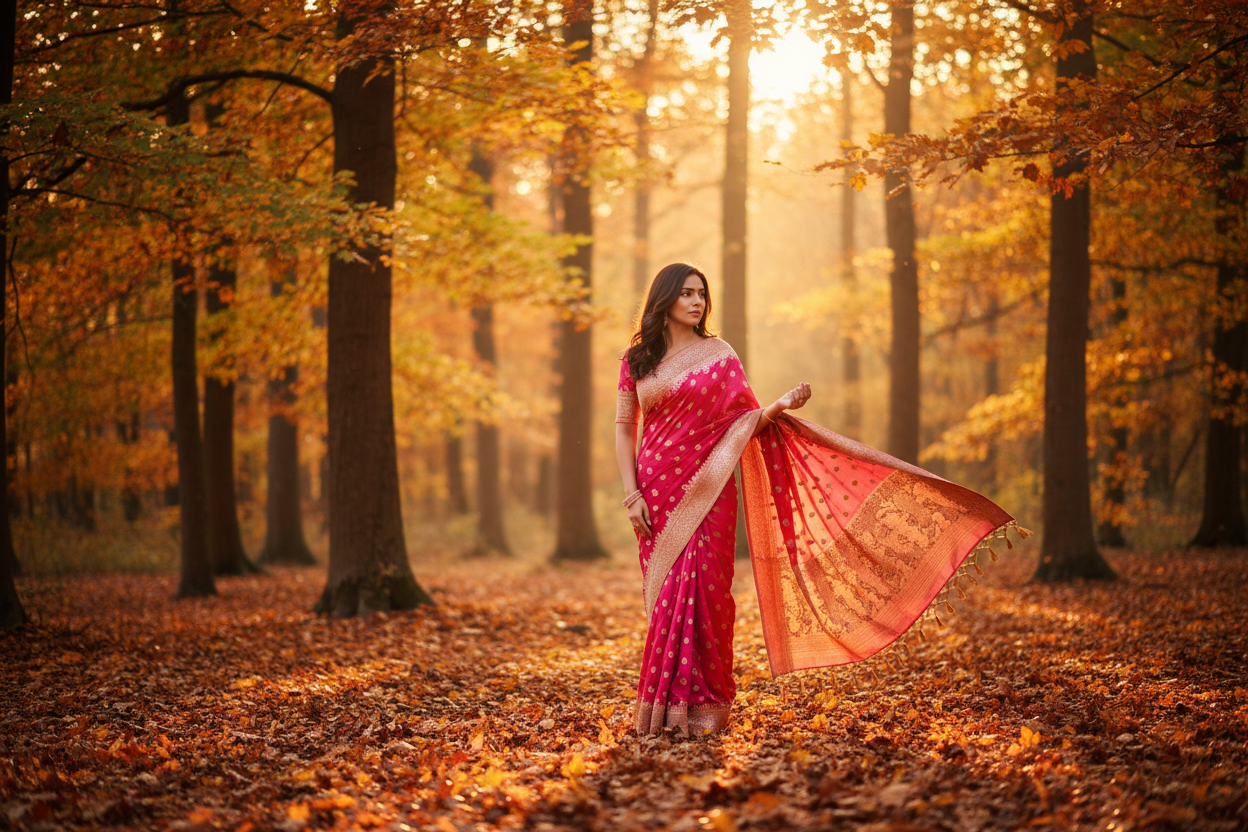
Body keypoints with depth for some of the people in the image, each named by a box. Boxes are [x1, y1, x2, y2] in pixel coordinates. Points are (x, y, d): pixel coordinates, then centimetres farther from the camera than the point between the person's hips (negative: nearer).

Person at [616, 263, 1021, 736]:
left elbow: (748, 420, 3)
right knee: (664, 595, 4)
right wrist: (632, 495, -3)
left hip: (705, 493, -2)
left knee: (698, 588, -9)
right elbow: (624, 427, 7)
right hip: (656, 494, 2)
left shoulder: (717, 354, 4)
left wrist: (781, 405, -18)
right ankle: (663, 706, 11)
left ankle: (702, 705, -3)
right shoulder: (636, 360, 8)